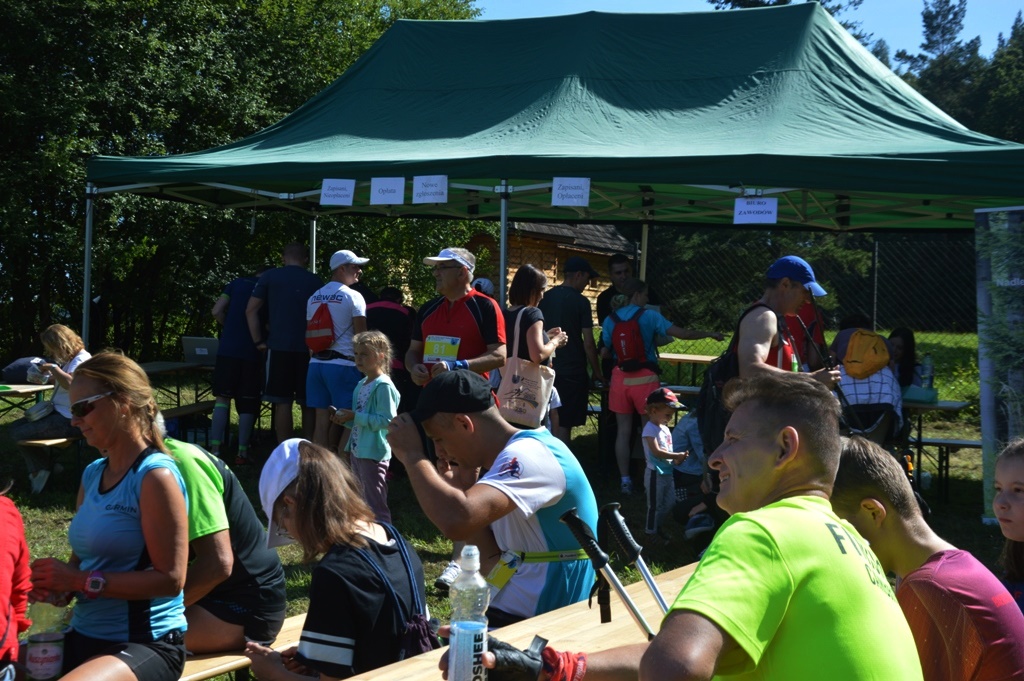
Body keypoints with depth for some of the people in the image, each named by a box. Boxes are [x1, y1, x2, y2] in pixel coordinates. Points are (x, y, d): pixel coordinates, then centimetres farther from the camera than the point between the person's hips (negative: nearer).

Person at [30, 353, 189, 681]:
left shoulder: (155, 476, -14)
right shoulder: (92, 473, 10)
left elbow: (171, 579, -17)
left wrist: (83, 581, -18)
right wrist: (58, 584, -3)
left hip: (146, 643, -8)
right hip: (84, 635, 8)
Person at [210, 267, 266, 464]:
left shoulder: (237, 283, 8)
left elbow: (216, 311, 1)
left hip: (228, 349, 1)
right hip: (253, 354, -1)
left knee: (222, 398, 8)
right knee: (247, 404, 8)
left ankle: (215, 448, -3)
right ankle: (242, 452, 6)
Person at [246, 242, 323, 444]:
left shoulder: (269, 277, 6)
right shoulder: (315, 281, 9)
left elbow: (251, 310, 2)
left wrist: (259, 341, 5)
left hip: (279, 347, -1)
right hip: (308, 348, 1)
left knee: (282, 402, 0)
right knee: (308, 404, 7)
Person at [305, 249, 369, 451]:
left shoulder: (314, 298, 14)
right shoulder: (352, 297, -6)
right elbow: (361, 336, -9)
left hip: (317, 363, 6)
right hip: (343, 364, -6)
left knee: (322, 421, 7)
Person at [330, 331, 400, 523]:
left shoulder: (383, 386, -16)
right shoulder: (361, 385, 12)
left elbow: (387, 420, -25)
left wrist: (354, 416, -22)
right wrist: (345, 419, 0)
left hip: (374, 452, -10)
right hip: (357, 450, 10)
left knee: (375, 504, -5)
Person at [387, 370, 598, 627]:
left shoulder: (528, 455, -17)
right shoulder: (512, 459, 12)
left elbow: (456, 522, -33)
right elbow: (494, 565, 12)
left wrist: (413, 455, -17)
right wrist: (465, 492, 6)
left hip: (536, 628, -9)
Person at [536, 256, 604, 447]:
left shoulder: (546, 298, 5)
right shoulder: (580, 302, -10)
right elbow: (588, 343, -11)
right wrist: (596, 372, 0)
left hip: (549, 368, 5)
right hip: (573, 371, -5)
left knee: (552, 422, 14)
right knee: (564, 424, -2)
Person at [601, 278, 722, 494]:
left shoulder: (610, 320, 3)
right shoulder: (649, 316, -8)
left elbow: (605, 352, 6)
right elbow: (681, 333, -11)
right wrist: (710, 334, 0)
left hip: (620, 377, 3)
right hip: (644, 378, -3)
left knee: (623, 431, 8)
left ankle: (625, 480, 9)